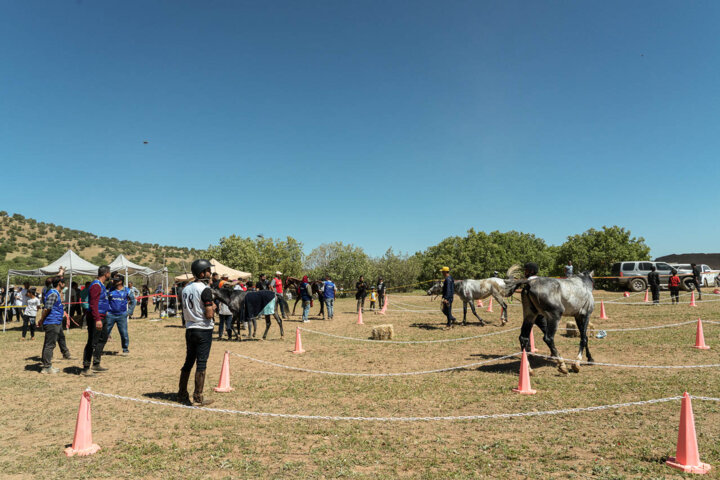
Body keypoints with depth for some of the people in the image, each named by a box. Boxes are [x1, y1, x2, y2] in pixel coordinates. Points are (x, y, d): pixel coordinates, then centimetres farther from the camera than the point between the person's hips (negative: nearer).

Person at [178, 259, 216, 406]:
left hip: (189, 330, 7)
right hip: (203, 330, -7)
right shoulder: (205, 289, -15)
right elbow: (209, 314, -20)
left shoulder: (186, 289, 9)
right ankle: (198, 397, 2)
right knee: (201, 363, -1)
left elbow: (185, 312, 16)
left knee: (188, 361, 16)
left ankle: (182, 394, 23)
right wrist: (213, 307, 0)